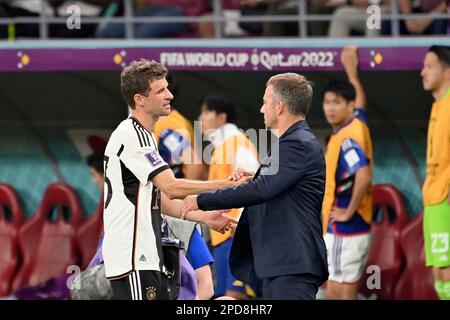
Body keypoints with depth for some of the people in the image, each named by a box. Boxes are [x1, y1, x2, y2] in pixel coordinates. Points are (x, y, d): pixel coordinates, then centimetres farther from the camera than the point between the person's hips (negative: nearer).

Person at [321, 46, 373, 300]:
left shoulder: (347, 139, -18)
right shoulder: (357, 124, 9)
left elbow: (364, 177, -33)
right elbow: (360, 100, 33)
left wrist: (349, 212, -21)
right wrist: (352, 70, 44)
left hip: (344, 231, -10)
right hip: (349, 230, 10)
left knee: (341, 293, -7)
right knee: (341, 293, 13)